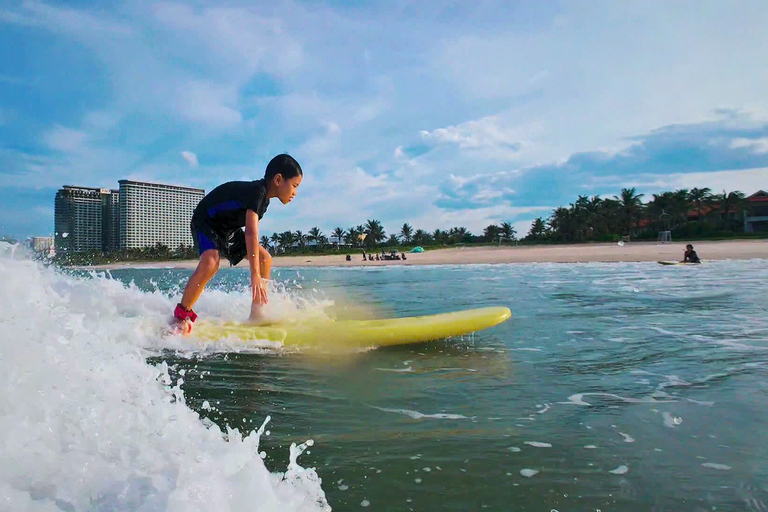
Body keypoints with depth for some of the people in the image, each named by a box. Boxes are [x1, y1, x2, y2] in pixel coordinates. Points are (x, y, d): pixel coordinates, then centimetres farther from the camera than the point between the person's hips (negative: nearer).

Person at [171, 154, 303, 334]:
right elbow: (251, 233, -41)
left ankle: (256, 315, 4)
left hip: (228, 228, 9)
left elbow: (250, 232, 15)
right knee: (210, 261, -35)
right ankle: (181, 316, -19)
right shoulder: (256, 191, -30)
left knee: (265, 259, 0)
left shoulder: (264, 197, 0)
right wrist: (255, 275, -46)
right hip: (205, 223, -9)